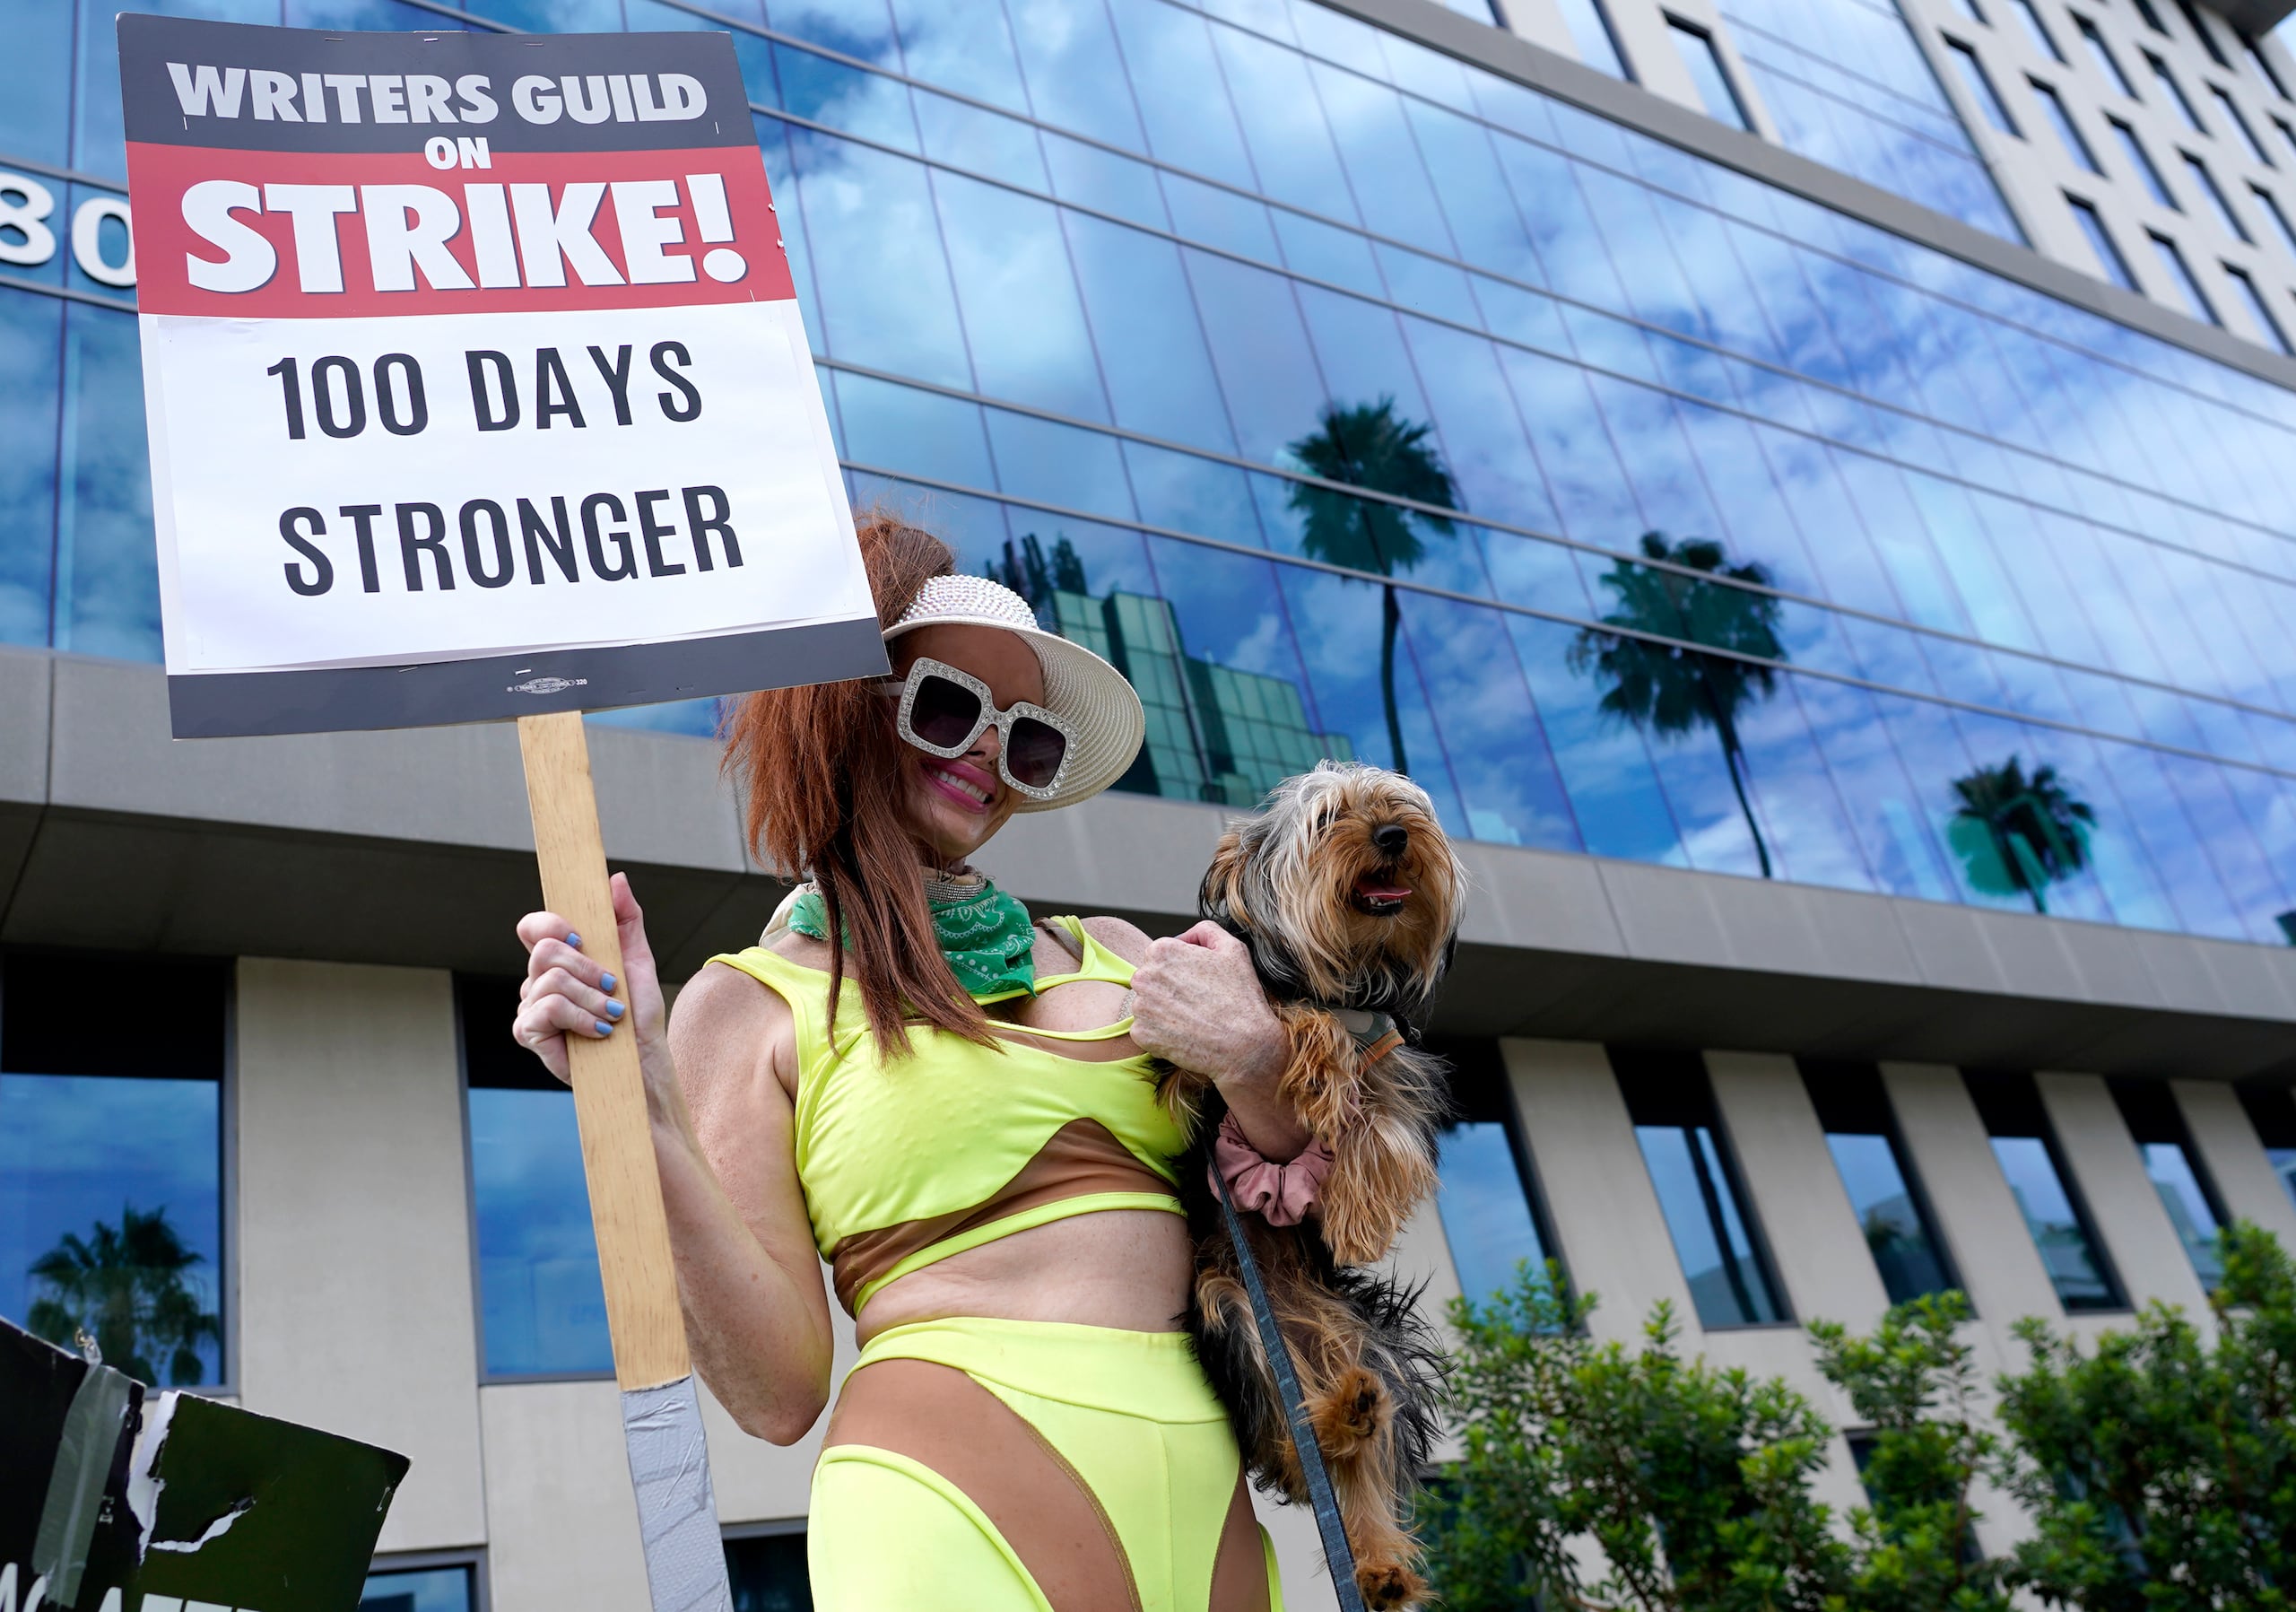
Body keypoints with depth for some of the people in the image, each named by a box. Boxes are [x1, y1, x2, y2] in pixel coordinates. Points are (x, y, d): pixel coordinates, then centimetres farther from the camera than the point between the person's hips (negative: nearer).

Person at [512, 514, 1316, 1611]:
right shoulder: (753, 1004, 1)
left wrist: (1254, 1070, -9)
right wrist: (644, 1116, -14)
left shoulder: (1108, 952, 12)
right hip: (962, 1501, -4)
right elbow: (780, 1392, -5)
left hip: (1206, 1506, 4)